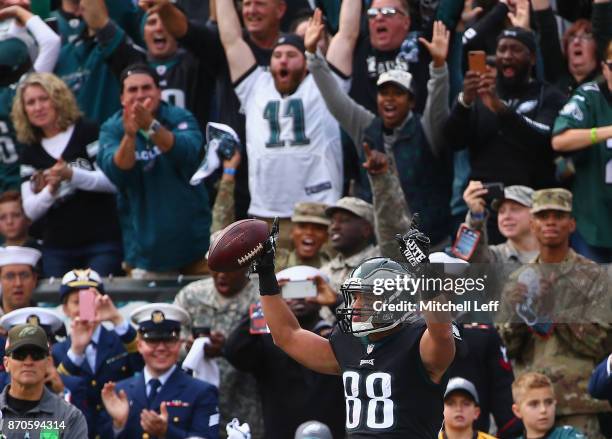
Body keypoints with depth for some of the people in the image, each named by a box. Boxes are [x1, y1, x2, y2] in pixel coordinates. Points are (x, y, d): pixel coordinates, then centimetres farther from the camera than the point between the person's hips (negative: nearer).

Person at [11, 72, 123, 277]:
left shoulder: (87, 133, -1)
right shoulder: (30, 154, 12)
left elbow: (113, 181, -10)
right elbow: (31, 210, 5)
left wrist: (71, 175, -24)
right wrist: (50, 189, -15)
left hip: (101, 244, -4)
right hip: (57, 250, 4)